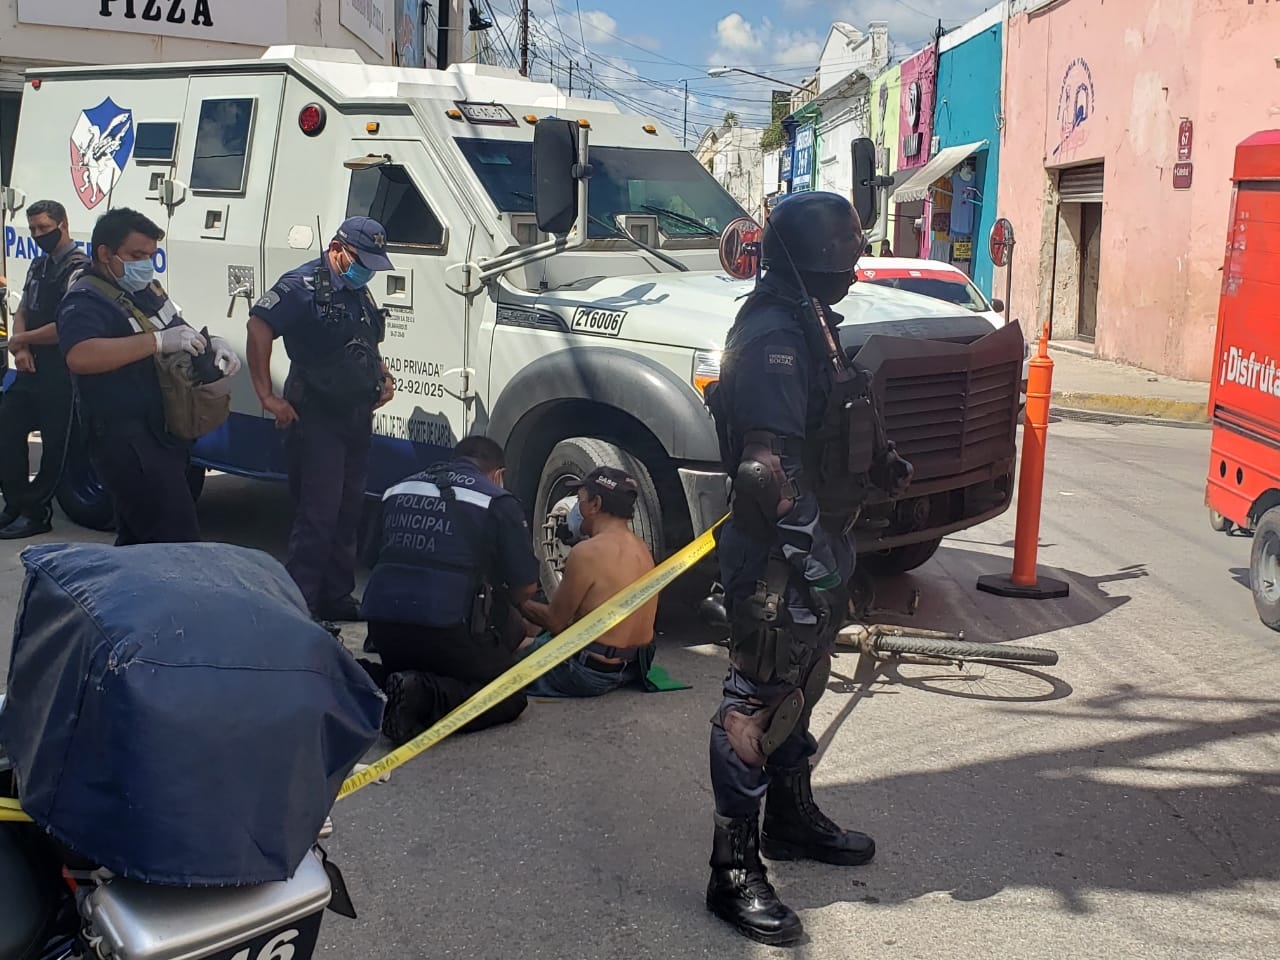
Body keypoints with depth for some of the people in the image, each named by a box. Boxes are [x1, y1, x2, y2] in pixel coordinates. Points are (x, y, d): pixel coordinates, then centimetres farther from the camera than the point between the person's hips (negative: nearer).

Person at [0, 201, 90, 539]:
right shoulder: (38, 267, 15)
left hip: (60, 372, -9)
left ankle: (36, 512, 9)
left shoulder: (78, 269, -13)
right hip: (30, 369, 9)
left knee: (54, 444, 1)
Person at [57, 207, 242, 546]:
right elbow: (79, 357, -33)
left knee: (138, 540, 18)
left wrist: (213, 342, 2)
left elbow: (180, 334, 26)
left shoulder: (147, 289, 15)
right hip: (126, 441, -10)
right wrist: (158, 341, -34)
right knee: (178, 544, -16)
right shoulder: (85, 301, -14)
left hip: (166, 433, 10)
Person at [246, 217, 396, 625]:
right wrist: (268, 396, -22)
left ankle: (337, 598, 24)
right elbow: (259, 326, -21)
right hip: (316, 419, -8)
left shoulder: (359, 293, 17)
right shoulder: (304, 285, -11)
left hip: (357, 418, 9)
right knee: (318, 515, -8)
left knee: (348, 513, 13)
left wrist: (383, 377, 10)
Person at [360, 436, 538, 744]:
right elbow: (526, 585, 2)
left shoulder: (399, 490, 19)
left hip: (381, 619, 6)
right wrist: (503, 604, 27)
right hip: (446, 626, -6)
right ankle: (426, 696, -15)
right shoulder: (498, 502, 2)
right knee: (508, 694, 12)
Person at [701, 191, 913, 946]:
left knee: (801, 686, 22)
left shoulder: (810, 323, 11)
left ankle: (792, 819, 41)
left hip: (816, 549, 10)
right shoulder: (774, 337, -21)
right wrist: (807, 557, -29)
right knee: (759, 701, -3)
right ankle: (735, 870, 6)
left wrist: (879, 456, 12)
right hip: (780, 557, -10)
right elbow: (766, 466, -29)